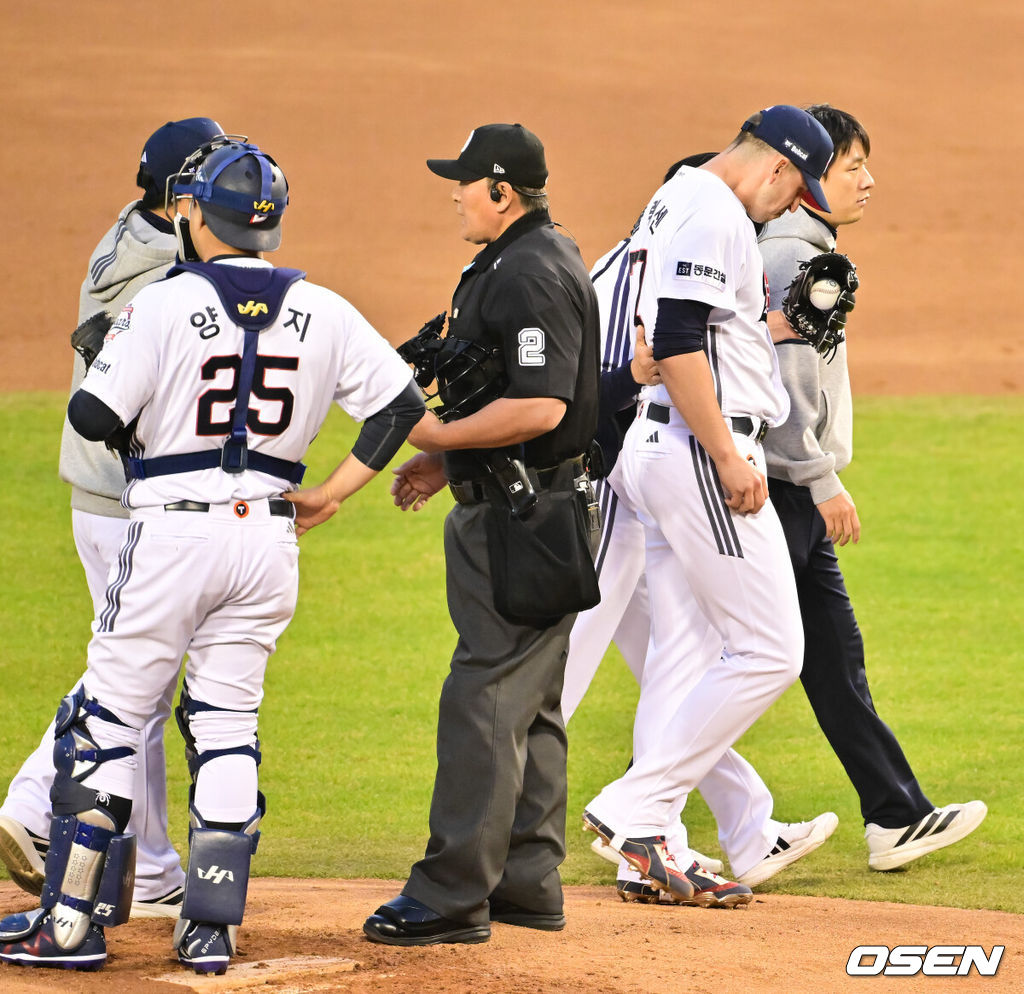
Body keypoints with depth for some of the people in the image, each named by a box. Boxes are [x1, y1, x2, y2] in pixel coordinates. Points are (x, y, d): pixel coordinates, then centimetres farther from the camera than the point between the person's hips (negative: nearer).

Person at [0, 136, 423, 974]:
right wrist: (326, 498, 10)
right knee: (228, 726, 12)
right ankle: (213, 929, 9)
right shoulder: (322, 312, 3)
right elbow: (400, 405, 6)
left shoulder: (164, 305, -11)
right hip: (269, 540, 4)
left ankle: (75, 923, 4)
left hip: (174, 535, -4)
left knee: (107, 722, 4)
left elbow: (94, 418, -13)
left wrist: (108, 356, 9)